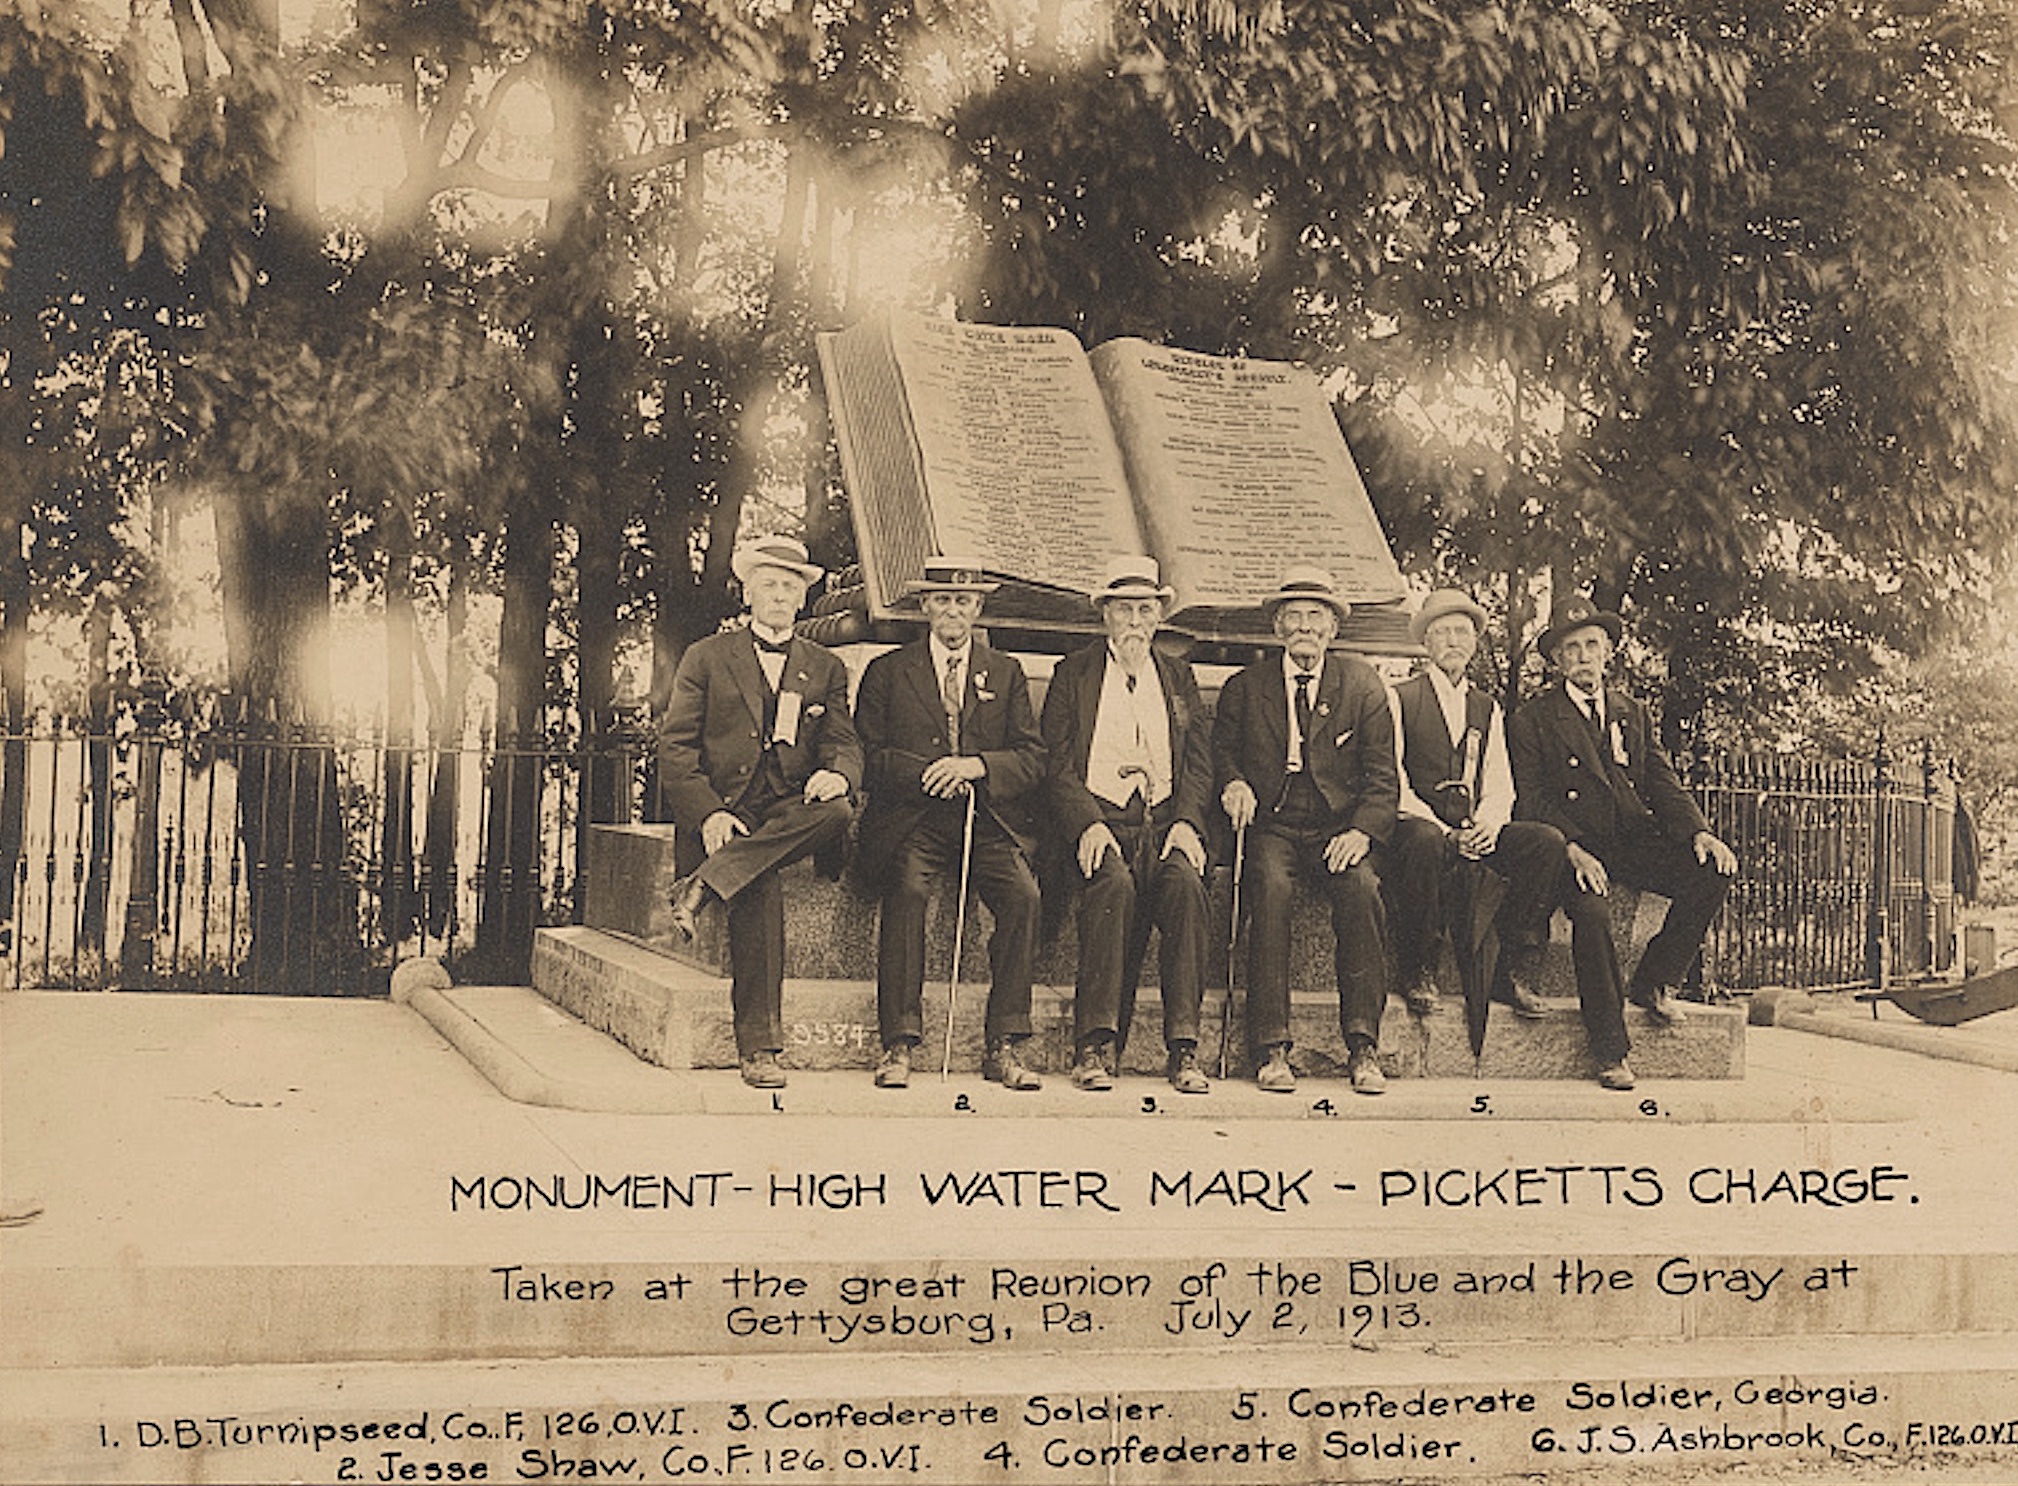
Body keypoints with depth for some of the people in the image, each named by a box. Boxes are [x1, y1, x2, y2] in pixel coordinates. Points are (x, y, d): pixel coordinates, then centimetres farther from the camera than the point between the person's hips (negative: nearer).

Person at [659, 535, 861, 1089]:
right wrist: (708, 813, -14)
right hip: (720, 810, -2)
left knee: (835, 810, -33)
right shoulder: (706, 658, 12)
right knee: (760, 887, -33)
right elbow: (674, 746, 4)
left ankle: (703, 887, -34)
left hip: (789, 813, 3)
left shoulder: (826, 669, 19)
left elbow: (843, 742, 11)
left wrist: (838, 773, -17)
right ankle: (758, 1047, -33)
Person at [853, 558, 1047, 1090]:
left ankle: (1004, 1046, -22)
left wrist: (975, 766, -11)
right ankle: (898, 1044, -29)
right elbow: (871, 756, 3)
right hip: (912, 822, -1)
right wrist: (929, 773, -13)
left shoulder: (1006, 673, 18)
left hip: (991, 821, 1)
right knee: (907, 889, -32)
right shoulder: (888, 671, 14)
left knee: (1023, 895, -27)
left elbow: (1033, 759, 8)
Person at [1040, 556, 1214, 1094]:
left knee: (1185, 882, -30)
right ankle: (1097, 1045, -32)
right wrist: (1088, 825, -14)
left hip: (1165, 822, 2)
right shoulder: (1073, 674, 12)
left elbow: (1199, 764, 12)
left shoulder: (1179, 678, 20)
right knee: (1114, 882, -34)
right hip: (1097, 821, -2)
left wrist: (1186, 822, -7)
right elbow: (1058, 765, 3)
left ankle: (1182, 1047, -29)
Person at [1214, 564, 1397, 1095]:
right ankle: (1272, 1049, -31)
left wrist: (1361, 831, -13)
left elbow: (1381, 776, 4)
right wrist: (1233, 783, -9)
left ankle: (1362, 1046, -25)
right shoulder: (1244, 687, 10)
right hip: (1272, 827, 0)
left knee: (1362, 889, -31)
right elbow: (1222, 750, 16)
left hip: (1339, 827, 0)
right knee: (1270, 887, -32)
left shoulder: (1362, 685, 8)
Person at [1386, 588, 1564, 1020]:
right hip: (1419, 825, -5)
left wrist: (1488, 822, -11)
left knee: (1548, 841, -22)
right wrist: (1442, 830, -17)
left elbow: (1499, 786, 12)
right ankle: (1417, 975, -22)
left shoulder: (1488, 709, 21)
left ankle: (1515, 973, -17)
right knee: (1424, 842, -40)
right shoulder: (1400, 699, 6)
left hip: (1476, 833, 5)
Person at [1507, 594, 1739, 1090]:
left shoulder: (1634, 714, 20)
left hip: (1634, 839, 4)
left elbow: (1663, 784, 12)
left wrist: (1698, 832, -8)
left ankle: (1653, 982, -2)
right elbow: (1531, 801, -4)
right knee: (1591, 912, -33)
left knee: (1713, 872, -20)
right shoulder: (1533, 720, 5)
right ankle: (1611, 1052, -22)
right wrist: (1573, 849, -21)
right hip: (1574, 848, -4)